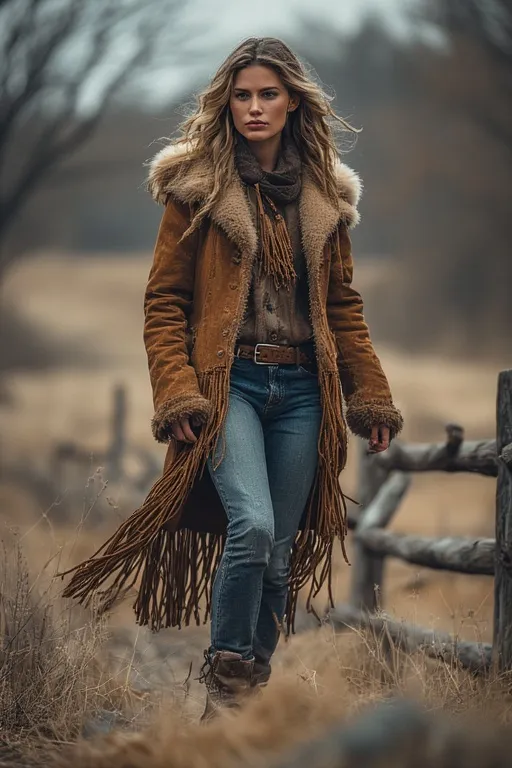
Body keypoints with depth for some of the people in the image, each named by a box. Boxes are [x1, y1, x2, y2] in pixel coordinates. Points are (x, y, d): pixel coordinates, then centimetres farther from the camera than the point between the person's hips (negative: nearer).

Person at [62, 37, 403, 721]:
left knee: (282, 548, 5)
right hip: (229, 381, -4)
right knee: (253, 525, -22)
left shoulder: (325, 193, 12)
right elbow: (164, 299, -1)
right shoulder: (198, 185, 0)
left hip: (301, 388, 4)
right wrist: (176, 393, -11)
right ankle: (226, 678, -7)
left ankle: (255, 683, 19)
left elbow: (343, 304, 16)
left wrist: (371, 397, 11)